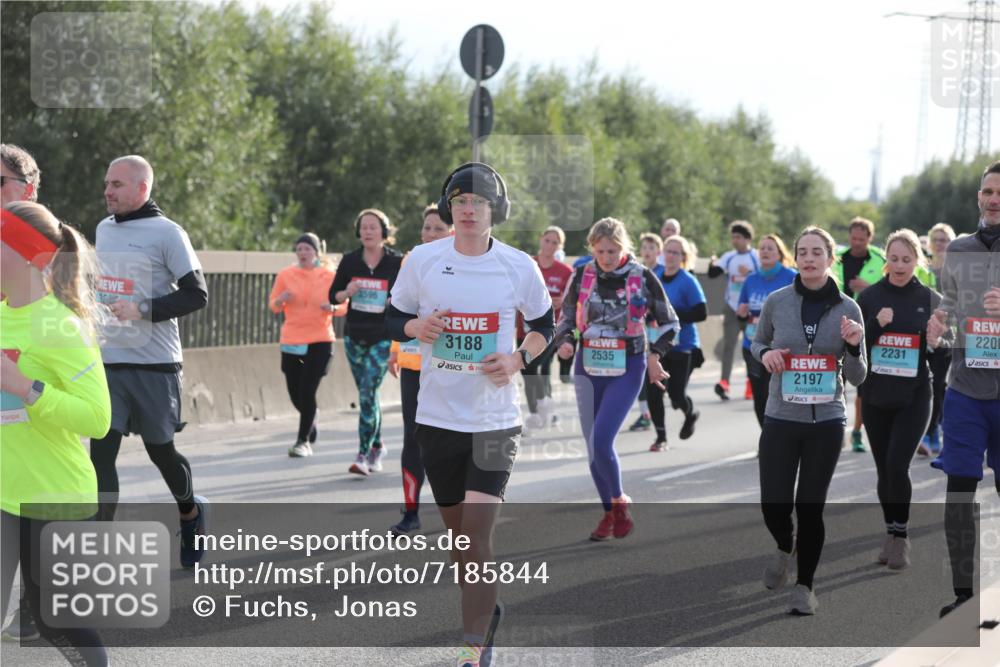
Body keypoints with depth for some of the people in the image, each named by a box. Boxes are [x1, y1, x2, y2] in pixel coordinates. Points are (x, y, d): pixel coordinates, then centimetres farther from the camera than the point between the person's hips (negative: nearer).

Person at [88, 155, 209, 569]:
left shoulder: (167, 233, -9)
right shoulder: (104, 229, 12)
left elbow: (197, 294, -12)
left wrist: (141, 309, -22)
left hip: (154, 364, -5)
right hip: (107, 363, 5)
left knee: (160, 450, 8)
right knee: (101, 452, -6)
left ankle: (190, 512, 37)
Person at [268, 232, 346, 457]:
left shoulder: (329, 276, 0)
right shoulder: (285, 275, 4)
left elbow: (344, 306, 6)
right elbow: (273, 305, 10)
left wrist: (332, 308, -16)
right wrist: (281, 300, -12)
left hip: (319, 341, -3)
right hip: (291, 342, 3)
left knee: (307, 392, -12)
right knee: (295, 394, 6)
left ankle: (304, 441, -2)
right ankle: (310, 421, 38)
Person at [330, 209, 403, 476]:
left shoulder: (397, 262, -5)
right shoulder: (350, 261, 3)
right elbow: (333, 295, 9)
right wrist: (347, 293, -12)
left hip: (383, 338, -4)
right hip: (354, 336, 4)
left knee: (367, 393, -14)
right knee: (366, 394, 13)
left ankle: (363, 454, -13)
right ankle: (377, 446, 30)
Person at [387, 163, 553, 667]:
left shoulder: (519, 267, -4)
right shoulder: (421, 260, -1)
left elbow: (545, 325, 10)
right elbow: (393, 318, 10)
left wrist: (519, 358, -10)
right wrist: (417, 327, -13)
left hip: (495, 420, -2)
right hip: (438, 417, 3)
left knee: (477, 535, -13)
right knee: (458, 533, 14)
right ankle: (487, 614, 39)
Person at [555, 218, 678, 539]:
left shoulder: (643, 277, -6)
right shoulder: (582, 276, 1)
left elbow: (669, 323, 3)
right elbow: (566, 317, 12)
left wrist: (654, 354, -10)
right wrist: (564, 341, -9)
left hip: (627, 369, -4)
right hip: (588, 368, 4)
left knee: (601, 441, -16)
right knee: (593, 447, 6)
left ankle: (620, 502, 7)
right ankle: (610, 513, 22)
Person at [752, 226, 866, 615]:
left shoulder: (848, 309, -2)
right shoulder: (776, 302, -3)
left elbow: (857, 378, 2)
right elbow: (756, 343, 14)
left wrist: (853, 347, -17)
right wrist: (765, 354, -8)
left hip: (826, 423, 0)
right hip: (780, 419, 0)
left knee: (811, 507, 3)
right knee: (774, 506, -2)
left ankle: (804, 586, 20)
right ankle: (784, 547, 34)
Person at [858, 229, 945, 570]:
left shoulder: (931, 299, -1)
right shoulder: (869, 296, 2)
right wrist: (876, 324, -16)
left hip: (913, 398, -2)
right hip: (875, 397, 2)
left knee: (897, 465, -14)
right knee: (884, 469, 9)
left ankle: (900, 536, -2)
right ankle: (891, 533, 23)